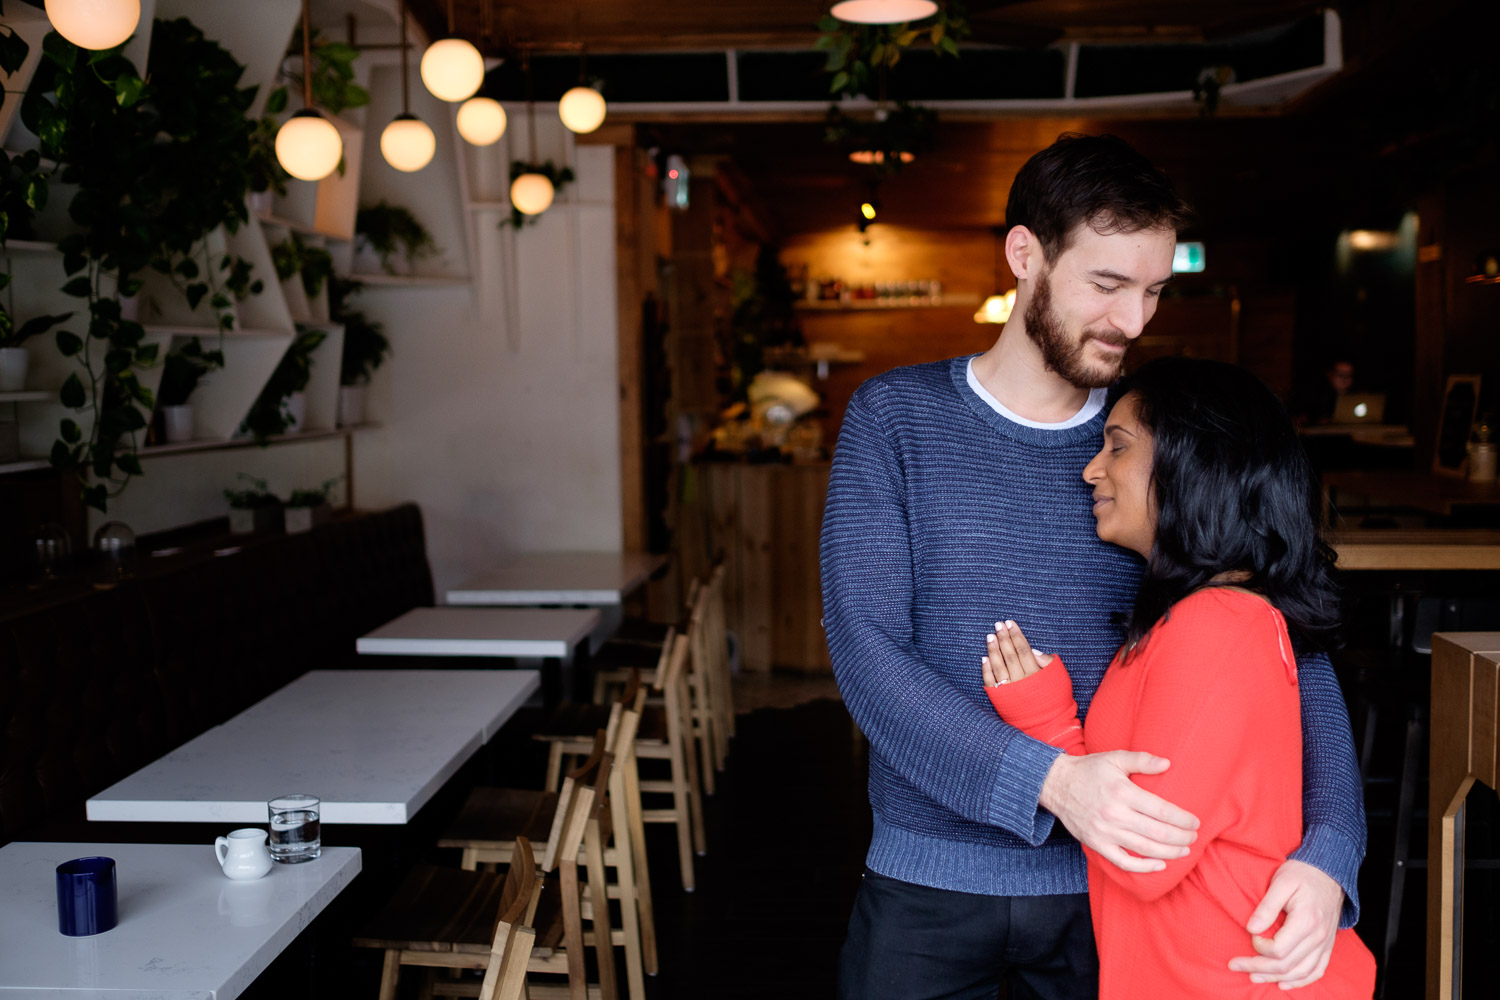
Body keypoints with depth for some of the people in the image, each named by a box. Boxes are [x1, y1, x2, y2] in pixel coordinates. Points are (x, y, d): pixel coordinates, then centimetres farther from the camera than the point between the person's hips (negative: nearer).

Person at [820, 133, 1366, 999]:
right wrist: (1049, 780, -27)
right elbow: (867, 652, -15)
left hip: (1113, 883, 2)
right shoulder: (895, 419, -5)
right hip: (928, 880, -1)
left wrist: (1327, 852, -20)